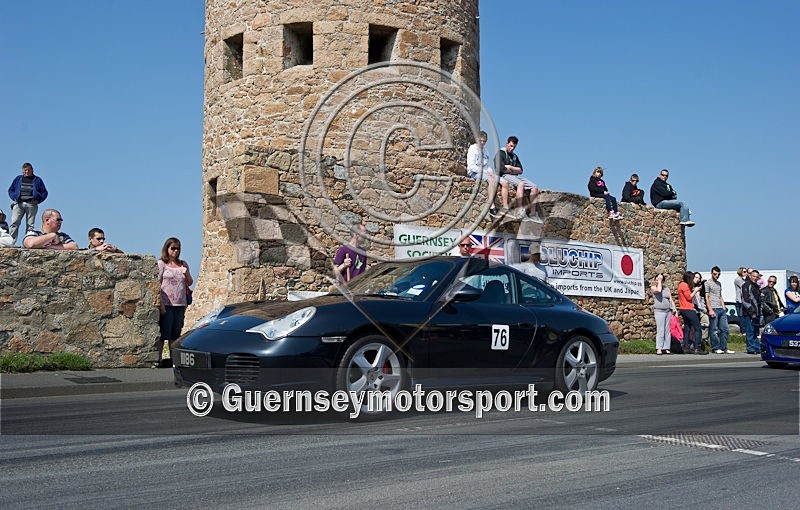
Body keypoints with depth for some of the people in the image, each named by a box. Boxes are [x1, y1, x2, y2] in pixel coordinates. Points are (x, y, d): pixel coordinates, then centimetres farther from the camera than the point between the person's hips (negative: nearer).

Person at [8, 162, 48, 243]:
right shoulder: (18, 179, 19)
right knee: (14, 222, -13)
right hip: (19, 203, 0)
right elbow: (10, 190, 21)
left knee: (30, 224, -3)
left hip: (31, 204, 0)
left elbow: (44, 192, 14)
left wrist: (38, 200, -2)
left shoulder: (37, 180, 15)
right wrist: (14, 197, 2)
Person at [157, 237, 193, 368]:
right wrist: (160, 304, -13)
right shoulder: (161, 264, 1)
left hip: (180, 304, 4)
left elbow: (190, 283, 21)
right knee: (163, 332, -6)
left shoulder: (183, 264, 16)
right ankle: (157, 359, -3)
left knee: (175, 334, 7)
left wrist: (186, 273, -1)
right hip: (166, 304, -4)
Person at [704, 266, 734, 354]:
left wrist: (724, 308, 14)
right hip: (713, 309, -7)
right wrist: (710, 310, -14)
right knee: (714, 330, -4)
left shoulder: (719, 283, 21)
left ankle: (724, 348, 9)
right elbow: (706, 298, -6)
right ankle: (715, 348, 2)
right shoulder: (708, 283, 0)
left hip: (721, 309, 7)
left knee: (724, 329, 4)